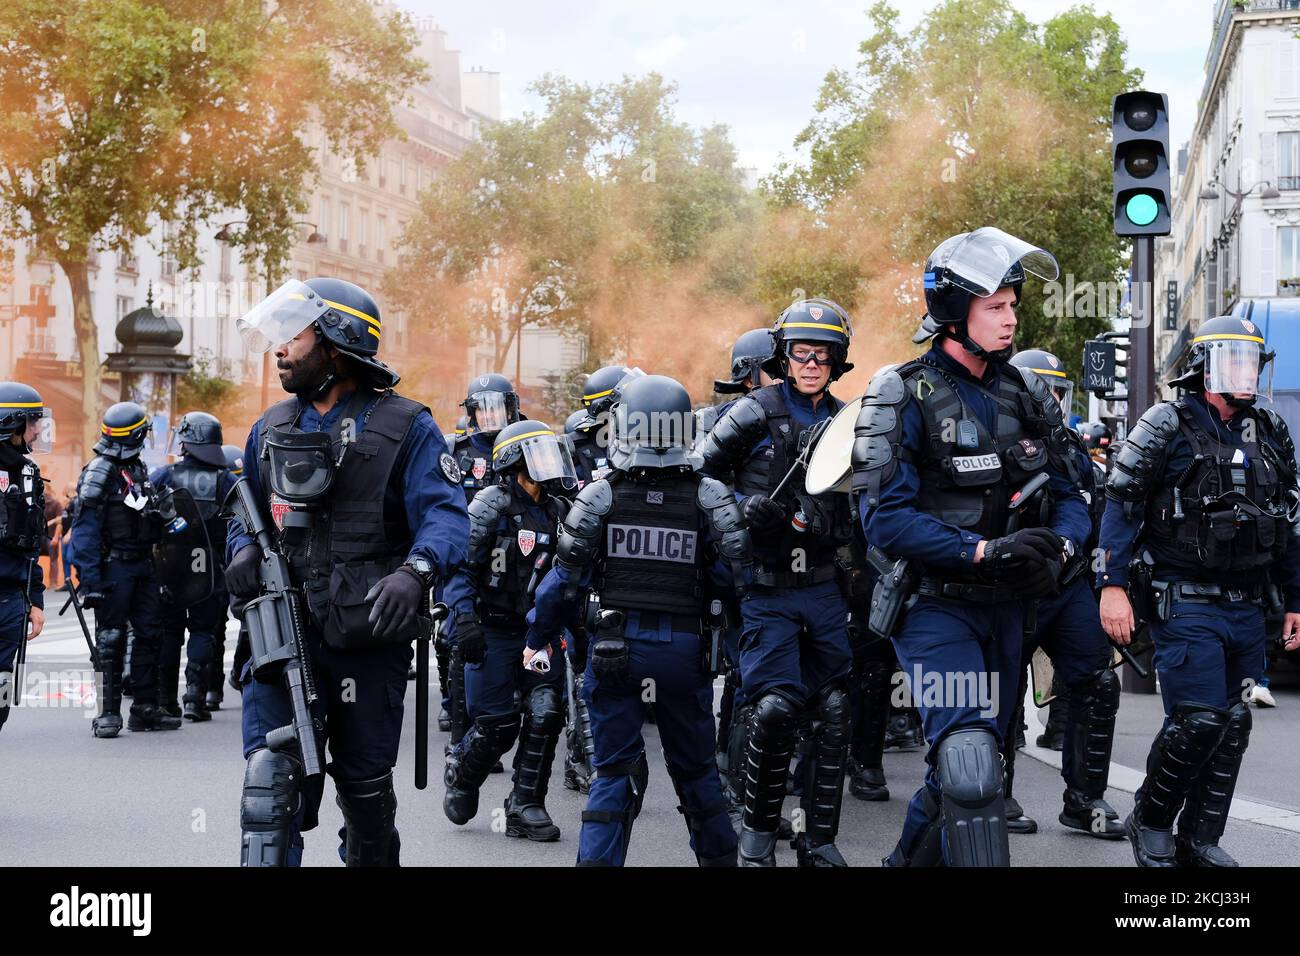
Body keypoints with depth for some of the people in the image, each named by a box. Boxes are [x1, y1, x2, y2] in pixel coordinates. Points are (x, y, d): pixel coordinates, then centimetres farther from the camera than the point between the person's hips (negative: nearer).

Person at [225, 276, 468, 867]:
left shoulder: (404, 428, -4)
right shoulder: (271, 429, 12)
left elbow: (445, 514, -14)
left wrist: (415, 572, -34)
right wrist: (245, 550, -1)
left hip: (369, 640, -3)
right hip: (283, 634, 3)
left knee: (366, 785, 13)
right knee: (271, 777, -12)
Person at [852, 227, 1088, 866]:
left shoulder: (1025, 396, 8)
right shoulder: (904, 396, -10)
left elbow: (1069, 499, 9)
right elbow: (885, 518, -18)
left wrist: (1057, 545, -14)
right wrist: (984, 551, -26)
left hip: (1006, 609, 7)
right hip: (935, 604, -6)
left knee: (974, 761, 17)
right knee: (969, 766, -20)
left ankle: (910, 859, 39)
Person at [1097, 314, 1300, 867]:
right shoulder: (1167, 427, -4)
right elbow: (1122, 506, -8)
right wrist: (1112, 586, -17)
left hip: (1247, 610, 6)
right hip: (1186, 607, -6)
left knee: (1233, 727, 6)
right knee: (1199, 722, -13)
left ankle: (1199, 841, 17)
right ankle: (1148, 821, 9)